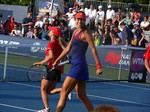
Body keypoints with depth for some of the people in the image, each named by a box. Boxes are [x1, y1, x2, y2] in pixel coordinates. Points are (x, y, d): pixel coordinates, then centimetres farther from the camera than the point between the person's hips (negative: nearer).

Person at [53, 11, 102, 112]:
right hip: (75, 65, 9)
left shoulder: (85, 33, -8)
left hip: (79, 65, -9)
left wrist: (99, 66, -20)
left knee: (64, 92, -6)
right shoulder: (75, 32, 16)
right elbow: (68, 48, 24)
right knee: (82, 95, 9)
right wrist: (57, 60, 25)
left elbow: (93, 50, -14)